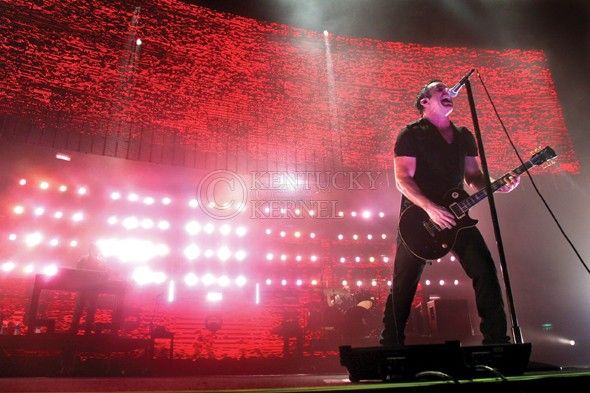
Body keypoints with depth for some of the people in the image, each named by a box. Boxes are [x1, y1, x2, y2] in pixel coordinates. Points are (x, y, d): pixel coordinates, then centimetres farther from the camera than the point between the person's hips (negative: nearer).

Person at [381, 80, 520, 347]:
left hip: (455, 215, 5)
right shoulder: (411, 134, -4)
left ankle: (497, 339, 10)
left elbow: (473, 175, 18)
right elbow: (403, 179, -13)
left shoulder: (464, 136, 16)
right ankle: (391, 344, 14)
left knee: (485, 271, -3)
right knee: (403, 284, 0)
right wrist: (430, 208, -25)